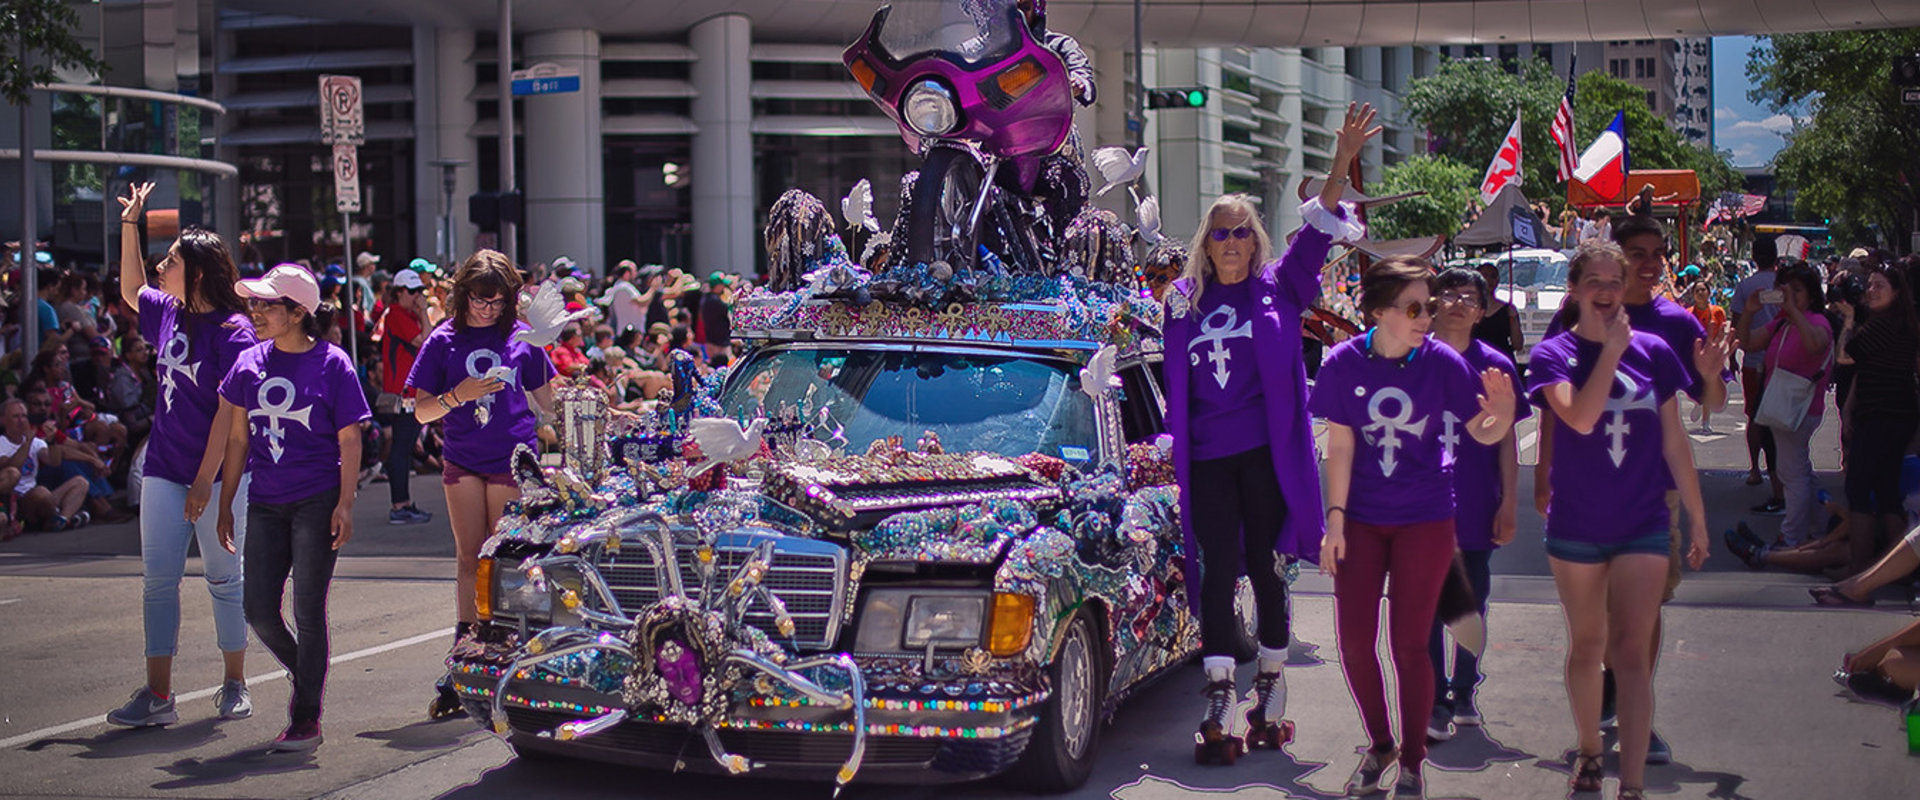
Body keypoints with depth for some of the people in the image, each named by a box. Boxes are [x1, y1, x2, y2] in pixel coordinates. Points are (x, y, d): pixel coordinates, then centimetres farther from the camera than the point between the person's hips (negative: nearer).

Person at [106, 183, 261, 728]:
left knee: (224, 576, 4)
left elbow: (229, 413, -16)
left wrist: (205, 481, -18)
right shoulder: (167, 313, 8)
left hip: (219, 473, -6)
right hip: (164, 469, 6)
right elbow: (132, 290, 32)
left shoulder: (233, 331, -13)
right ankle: (157, 694, 6)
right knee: (159, 578, 3)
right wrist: (130, 227, 23)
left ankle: (234, 685, 17)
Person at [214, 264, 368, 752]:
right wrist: (224, 505, 11)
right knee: (260, 612, 1)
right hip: (265, 504, 4)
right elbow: (237, 439, 13)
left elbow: (349, 440, -3)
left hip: (316, 501, -4)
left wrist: (345, 504, -11)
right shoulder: (249, 363, 8)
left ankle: (307, 718, 8)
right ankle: (306, 678, 28)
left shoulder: (331, 363, -3)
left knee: (308, 611, -2)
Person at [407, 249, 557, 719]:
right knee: (470, 559, 3)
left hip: (514, 460, -1)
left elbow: (546, 402, 11)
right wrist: (459, 394, -14)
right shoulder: (444, 341, 5)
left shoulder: (521, 337, 5)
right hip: (463, 462, 1)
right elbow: (422, 412, 0)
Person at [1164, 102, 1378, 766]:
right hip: (1207, 459, 1)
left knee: (1265, 571, 5)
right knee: (1217, 573, -4)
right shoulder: (1185, 302, 12)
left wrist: (1341, 164, -17)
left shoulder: (1279, 289, 7)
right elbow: (1174, 385, 19)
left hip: (1267, 454, -1)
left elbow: (1317, 233, -5)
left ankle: (1270, 696, 17)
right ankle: (1218, 706, -5)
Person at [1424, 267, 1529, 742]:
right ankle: (1434, 700, 8)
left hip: (1477, 507, 1)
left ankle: (1463, 692, 25)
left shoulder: (1495, 366, 1)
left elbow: (1506, 440, 4)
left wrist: (1509, 502, 0)